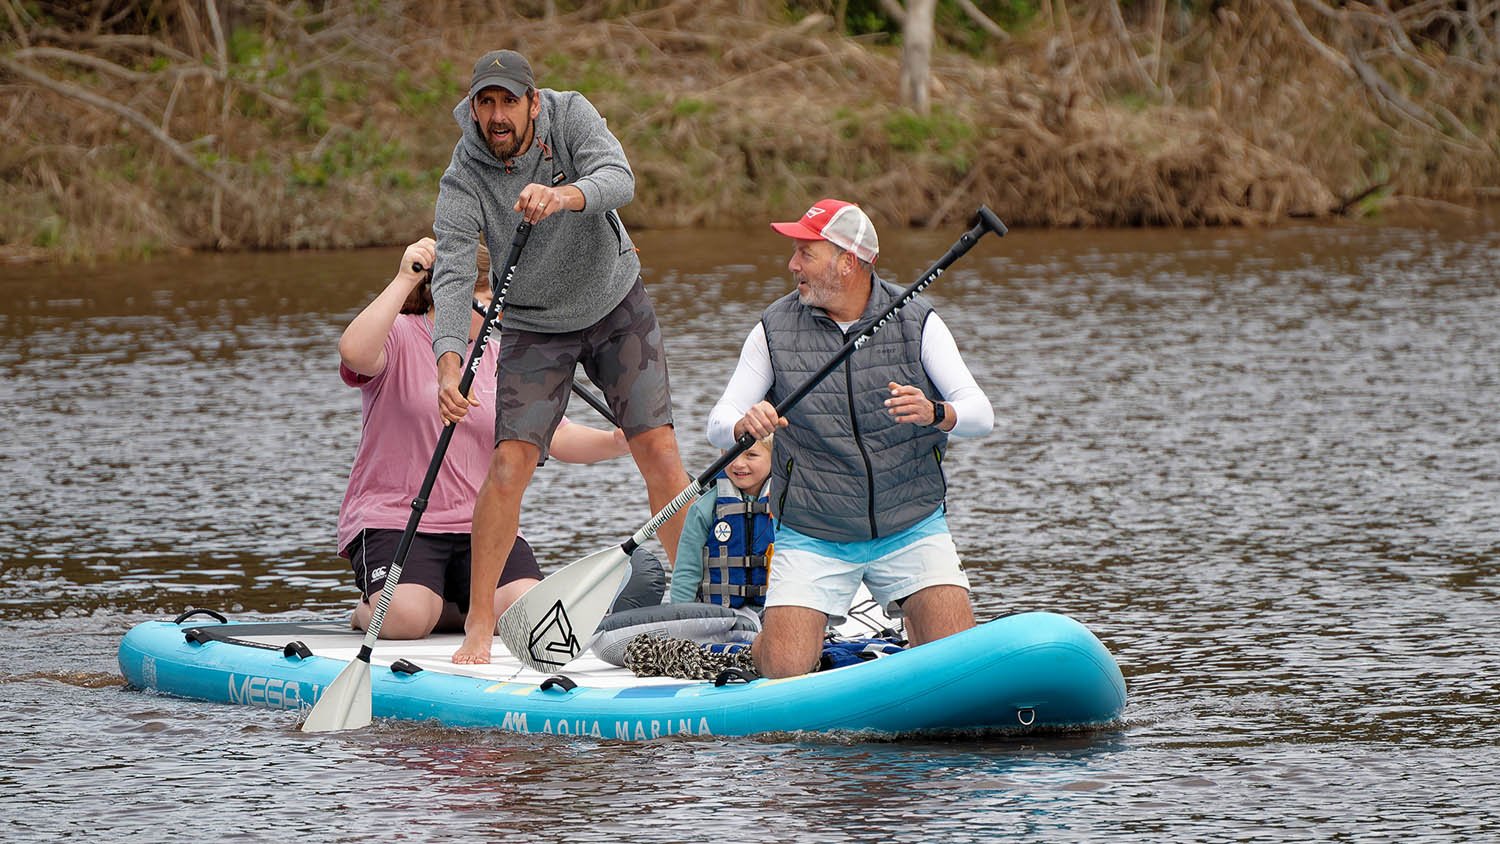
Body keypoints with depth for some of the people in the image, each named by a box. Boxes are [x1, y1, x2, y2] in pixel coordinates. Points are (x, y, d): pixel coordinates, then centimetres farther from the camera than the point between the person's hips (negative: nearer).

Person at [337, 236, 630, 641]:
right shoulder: (400, 338, -2)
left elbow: (558, 436, 7)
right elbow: (354, 352, -27)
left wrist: (615, 441, -12)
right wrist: (404, 280, -27)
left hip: (478, 525, 5)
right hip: (394, 520, -5)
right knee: (406, 620, -31)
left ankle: (456, 609, 11)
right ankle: (370, 607, 8)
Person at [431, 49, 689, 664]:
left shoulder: (570, 116, -19)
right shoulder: (464, 181, -21)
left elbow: (618, 180, -36)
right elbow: (452, 278, -31)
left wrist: (563, 196, -58)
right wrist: (449, 358, -49)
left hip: (616, 304, 1)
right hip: (534, 329, -1)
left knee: (657, 448, -7)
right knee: (510, 460, -14)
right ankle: (479, 621, -3)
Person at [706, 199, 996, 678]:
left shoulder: (916, 323, -2)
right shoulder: (776, 330, -1)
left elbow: (980, 413, -10)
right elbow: (718, 424, -4)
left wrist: (935, 413, -33)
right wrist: (745, 423, -28)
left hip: (910, 527, 0)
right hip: (812, 539, 0)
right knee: (784, 670, -14)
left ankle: (911, 624, 20)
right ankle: (761, 640, 23)